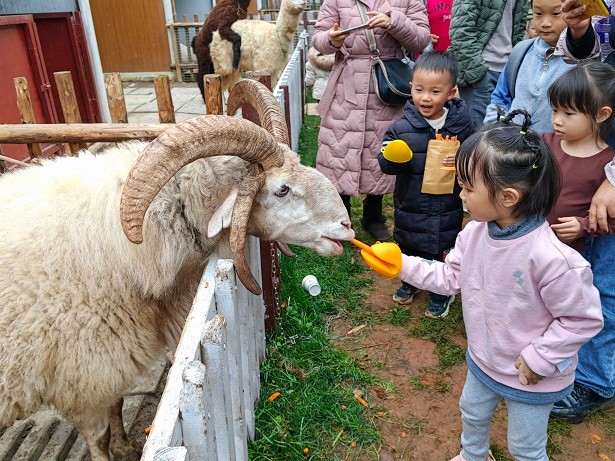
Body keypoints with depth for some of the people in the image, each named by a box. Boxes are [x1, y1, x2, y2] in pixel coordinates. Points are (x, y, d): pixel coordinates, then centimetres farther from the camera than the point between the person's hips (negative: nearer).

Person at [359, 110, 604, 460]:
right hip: (483, 360, 7)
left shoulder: (550, 257, -36)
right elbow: (452, 276, -1)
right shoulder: (475, 233, -15)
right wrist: (404, 266, -9)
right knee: (472, 413, 31)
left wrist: (539, 359, -21)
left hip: (532, 378, -6)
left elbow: (585, 318, -25)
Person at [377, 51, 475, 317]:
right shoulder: (402, 126, -10)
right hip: (411, 204, 1)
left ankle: (441, 293, 38)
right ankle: (409, 280, 49)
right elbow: (384, 163, -7)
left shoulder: (462, 125, -7)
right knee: (409, 247, 20)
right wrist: (392, 157, -30)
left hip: (447, 207, 0)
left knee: (440, 250, 12)